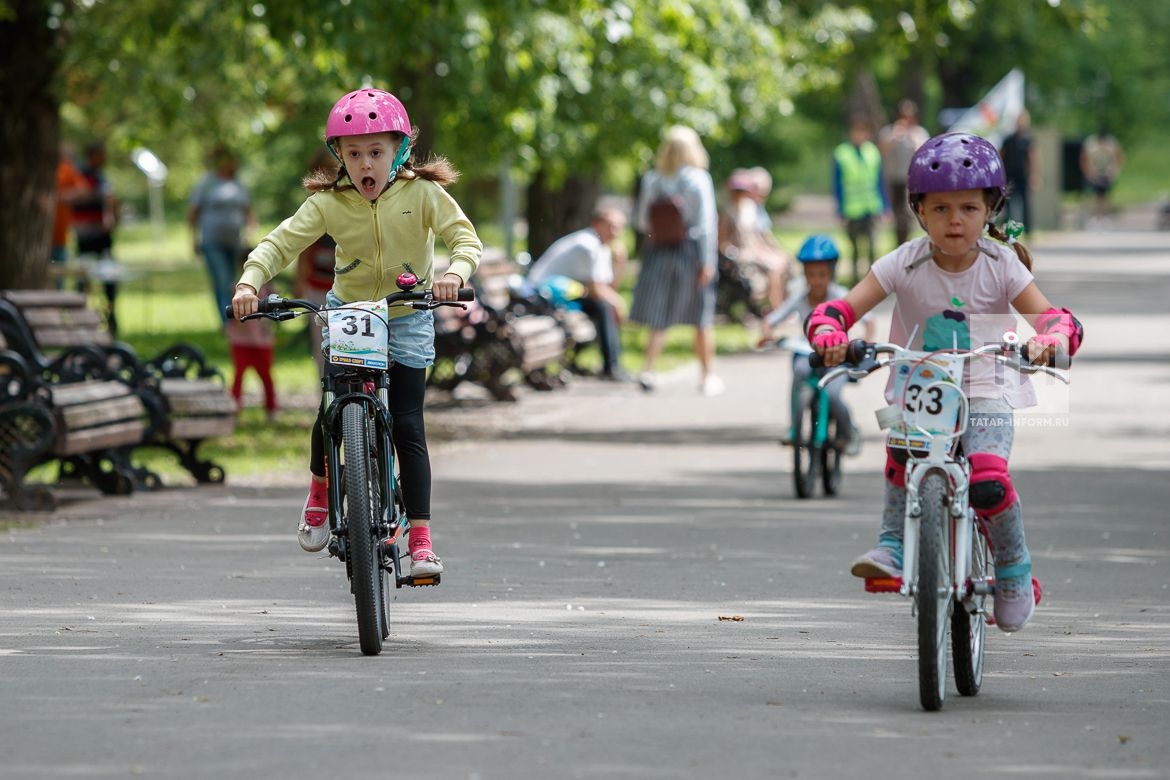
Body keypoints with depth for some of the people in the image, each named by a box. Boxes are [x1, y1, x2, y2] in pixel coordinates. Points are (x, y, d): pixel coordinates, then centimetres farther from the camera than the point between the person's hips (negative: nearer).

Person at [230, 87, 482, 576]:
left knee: (407, 426, -9)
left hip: (407, 317, -1)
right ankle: (320, 486, 27)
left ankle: (420, 539, -7)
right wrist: (249, 281, -38)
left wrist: (455, 271, -45)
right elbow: (280, 243, -19)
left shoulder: (422, 193, -17)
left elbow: (465, 237, -23)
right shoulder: (328, 204, -15)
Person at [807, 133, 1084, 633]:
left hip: (985, 392, -1)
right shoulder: (906, 264, -6)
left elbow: (1052, 317, -13)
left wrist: (1050, 339, -37)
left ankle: (1014, 570, 1)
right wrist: (828, 331, -33)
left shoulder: (1001, 264, -6)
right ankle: (892, 544, -18)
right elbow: (843, 307, -10)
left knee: (988, 478, -24)